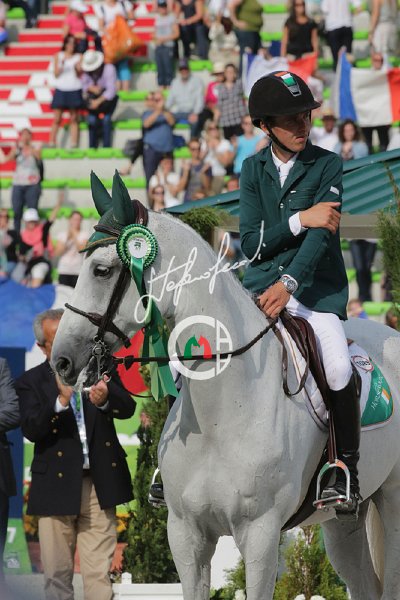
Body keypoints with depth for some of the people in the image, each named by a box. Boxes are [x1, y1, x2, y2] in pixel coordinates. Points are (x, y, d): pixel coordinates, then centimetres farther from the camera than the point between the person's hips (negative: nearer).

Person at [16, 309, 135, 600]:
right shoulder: (31, 382, 2)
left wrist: (105, 399, -25)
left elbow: (128, 408, -2)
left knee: (99, 574, -1)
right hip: (57, 486, -1)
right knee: (57, 575, 3)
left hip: (99, 485, 1)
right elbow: (31, 429, -11)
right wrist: (61, 400, -28)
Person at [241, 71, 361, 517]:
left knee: (338, 367, -27)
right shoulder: (253, 169, 8)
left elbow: (321, 235, -14)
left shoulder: (327, 166, -2)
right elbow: (251, 243, 0)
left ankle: (346, 471, -13)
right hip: (261, 283, 3)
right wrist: (300, 220, -14)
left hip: (314, 285, -3)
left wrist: (289, 284, -28)